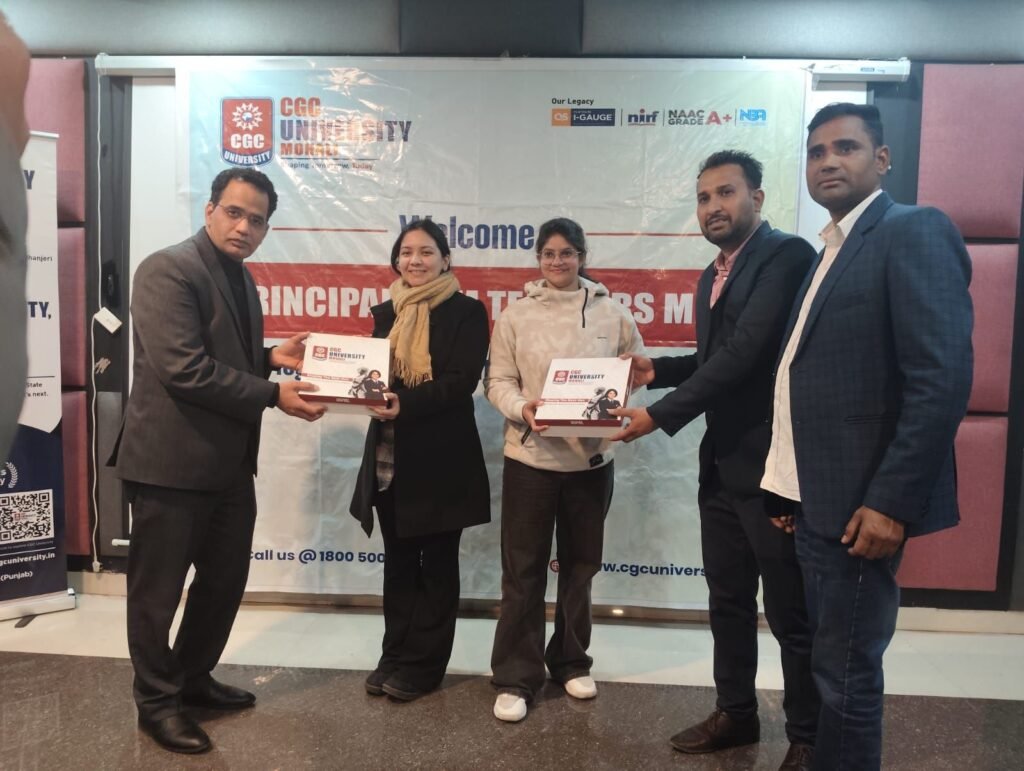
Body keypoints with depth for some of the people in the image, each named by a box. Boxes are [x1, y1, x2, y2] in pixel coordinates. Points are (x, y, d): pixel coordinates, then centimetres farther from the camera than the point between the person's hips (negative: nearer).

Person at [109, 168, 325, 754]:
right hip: (172, 461, -9)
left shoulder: (241, 277, 13)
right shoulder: (168, 270, -16)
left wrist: (272, 356, 2)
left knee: (226, 579, 20)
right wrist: (274, 394, -21)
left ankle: (193, 678, 40)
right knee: (158, 591, 9)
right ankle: (158, 702, 28)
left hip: (228, 462, 9)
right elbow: (185, 369, -24)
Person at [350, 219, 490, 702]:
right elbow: (373, 371, 10)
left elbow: (463, 381, -14)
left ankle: (423, 664, 19)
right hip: (390, 457, 5)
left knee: (437, 565, 7)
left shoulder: (466, 311, -4)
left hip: (441, 458, -5)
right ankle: (395, 656, 26)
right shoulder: (387, 313, 13)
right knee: (398, 562, 14)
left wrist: (407, 403, -27)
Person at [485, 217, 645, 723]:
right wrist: (521, 408, -21)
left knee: (580, 564, 16)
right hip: (529, 456, -1)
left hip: (592, 457, 2)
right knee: (523, 569, 4)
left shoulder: (613, 314, 2)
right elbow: (497, 380, -1)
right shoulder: (516, 315, 0)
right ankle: (515, 677, 17)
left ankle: (571, 662, 35)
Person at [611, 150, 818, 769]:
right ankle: (736, 713, 36)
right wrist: (658, 369, 3)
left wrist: (659, 415, -23)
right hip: (722, 463, 9)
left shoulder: (788, 255, -14)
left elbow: (745, 352, -24)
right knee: (728, 600, 18)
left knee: (792, 612, 6)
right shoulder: (714, 275, 14)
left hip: (773, 463, -8)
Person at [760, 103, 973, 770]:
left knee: (846, 677, 3)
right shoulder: (832, 251, 16)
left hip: (862, 502, -8)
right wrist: (797, 490, 12)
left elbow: (944, 377, -19)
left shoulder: (914, 231, -10)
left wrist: (890, 501, -21)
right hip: (819, 500, 8)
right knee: (833, 668, 19)